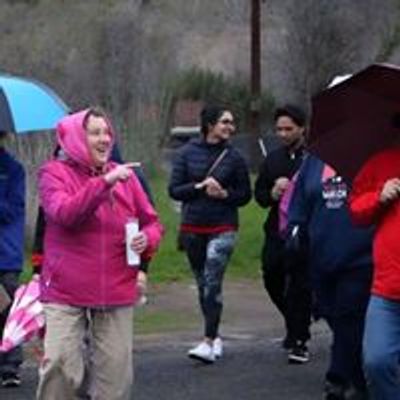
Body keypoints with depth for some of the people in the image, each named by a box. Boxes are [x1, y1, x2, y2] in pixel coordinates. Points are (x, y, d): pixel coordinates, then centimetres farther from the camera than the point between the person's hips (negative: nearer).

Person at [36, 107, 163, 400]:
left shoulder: (123, 175, 8)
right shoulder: (54, 173, -2)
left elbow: (152, 222, 14)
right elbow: (64, 213, -21)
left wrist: (147, 239, -10)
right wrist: (105, 182, -28)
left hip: (117, 292, 4)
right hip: (66, 292, -4)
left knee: (117, 370, 4)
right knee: (60, 365, -12)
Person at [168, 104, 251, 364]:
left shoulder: (234, 157, 1)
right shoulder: (188, 153, 2)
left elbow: (245, 194, 7)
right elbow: (174, 190, 0)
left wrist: (225, 194, -12)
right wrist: (200, 186, -15)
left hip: (223, 228, -2)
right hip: (192, 228, 2)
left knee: (212, 282, -14)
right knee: (202, 284, 11)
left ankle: (209, 342, -16)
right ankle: (216, 337, 25)